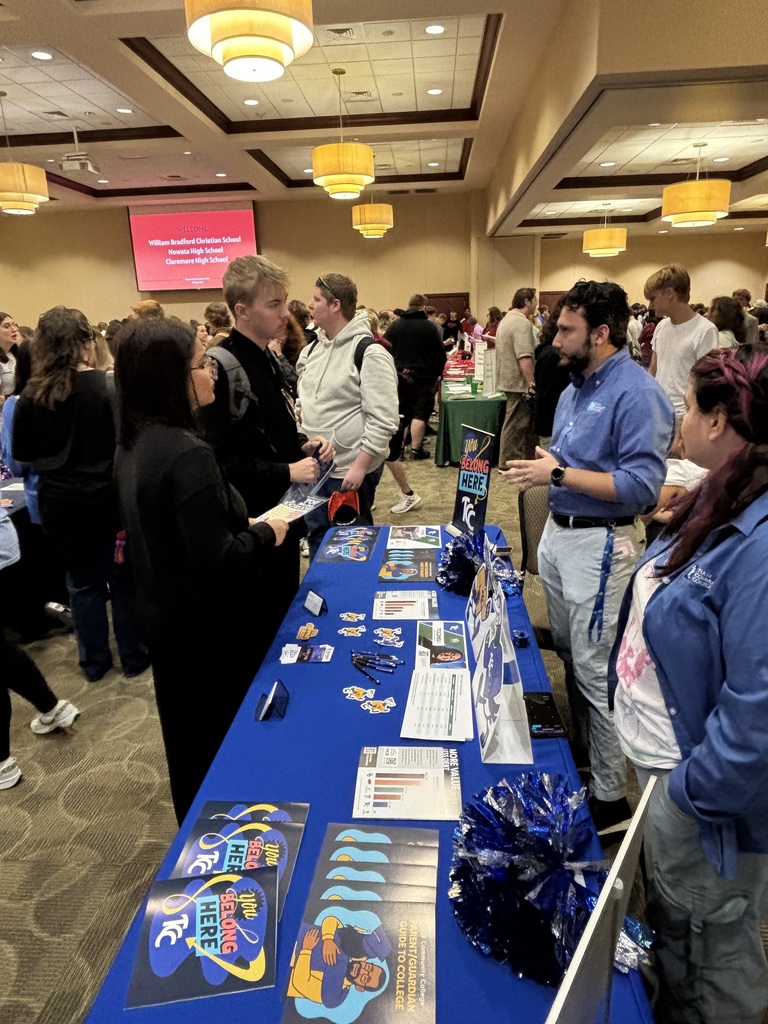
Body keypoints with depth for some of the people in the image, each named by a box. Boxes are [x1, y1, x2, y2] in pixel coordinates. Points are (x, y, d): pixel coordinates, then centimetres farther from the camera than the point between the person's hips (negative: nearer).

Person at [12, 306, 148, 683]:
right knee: (123, 579, 14)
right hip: (107, 497, -2)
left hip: (60, 503, 3)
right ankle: (134, 657, 26)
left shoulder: (32, 396, -6)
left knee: (83, 583, 16)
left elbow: (22, 454, 3)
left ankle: (94, 663, 30)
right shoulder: (108, 386, -14)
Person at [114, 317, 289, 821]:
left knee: (187, 738, 26)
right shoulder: (187, 453, -28)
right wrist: (266, 534, -13)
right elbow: (217, 560, -29)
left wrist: (242, 524, 5)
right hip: (212, 628, -9)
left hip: (163, 617, 9)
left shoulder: (134, 445, 1)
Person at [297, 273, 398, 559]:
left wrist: (360, 466, -21)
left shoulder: (369, 352, -15)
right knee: (316, 535, 19)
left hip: (350, 470, -7)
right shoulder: (313, 349, 9)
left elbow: (383, 420, -19)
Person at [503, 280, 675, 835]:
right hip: (559, 533, 9)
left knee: (597, 672, -1)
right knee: (569, 654, 21)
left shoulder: (637, 394, -17)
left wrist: (559, 474, -22)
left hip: (601, 544, -9)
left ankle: (611, 798, 16)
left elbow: (640, 485, -23)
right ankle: (580, 754, 41)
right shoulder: (576, 387, 11)